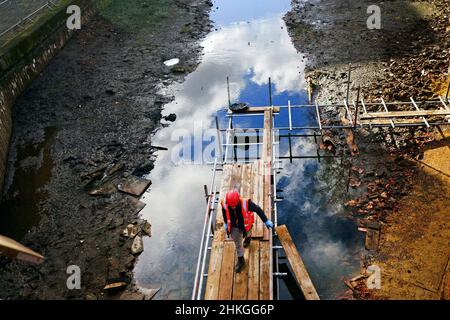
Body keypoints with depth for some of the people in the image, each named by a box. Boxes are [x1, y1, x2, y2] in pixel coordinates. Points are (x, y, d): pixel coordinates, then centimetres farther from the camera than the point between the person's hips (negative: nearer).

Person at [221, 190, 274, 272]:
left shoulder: (246, 203, -42)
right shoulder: (225, 204, -32)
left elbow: (258, 209, -24)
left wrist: (266, 221, -16)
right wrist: (226, 223, 7)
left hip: (245, 225, -1)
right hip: (235, 226, 2)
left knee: (247, 234, 32)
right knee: (237, 243, 17)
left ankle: (248, 237, 71)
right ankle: (241, 260, 43)